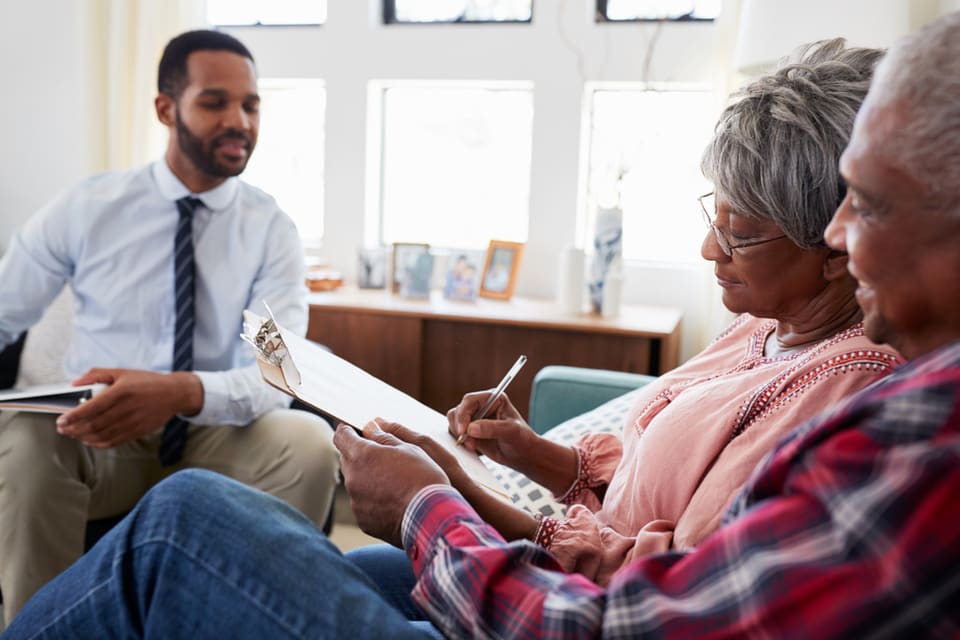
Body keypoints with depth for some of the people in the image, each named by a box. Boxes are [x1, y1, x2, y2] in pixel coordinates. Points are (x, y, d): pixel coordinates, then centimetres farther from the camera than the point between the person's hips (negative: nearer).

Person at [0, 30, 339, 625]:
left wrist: (181, 391, -38)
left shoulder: (272, 229, -4)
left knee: (310, 443, -30)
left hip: (218, 441, 0)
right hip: (99, 438, 1)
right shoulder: (85, 207, -2)